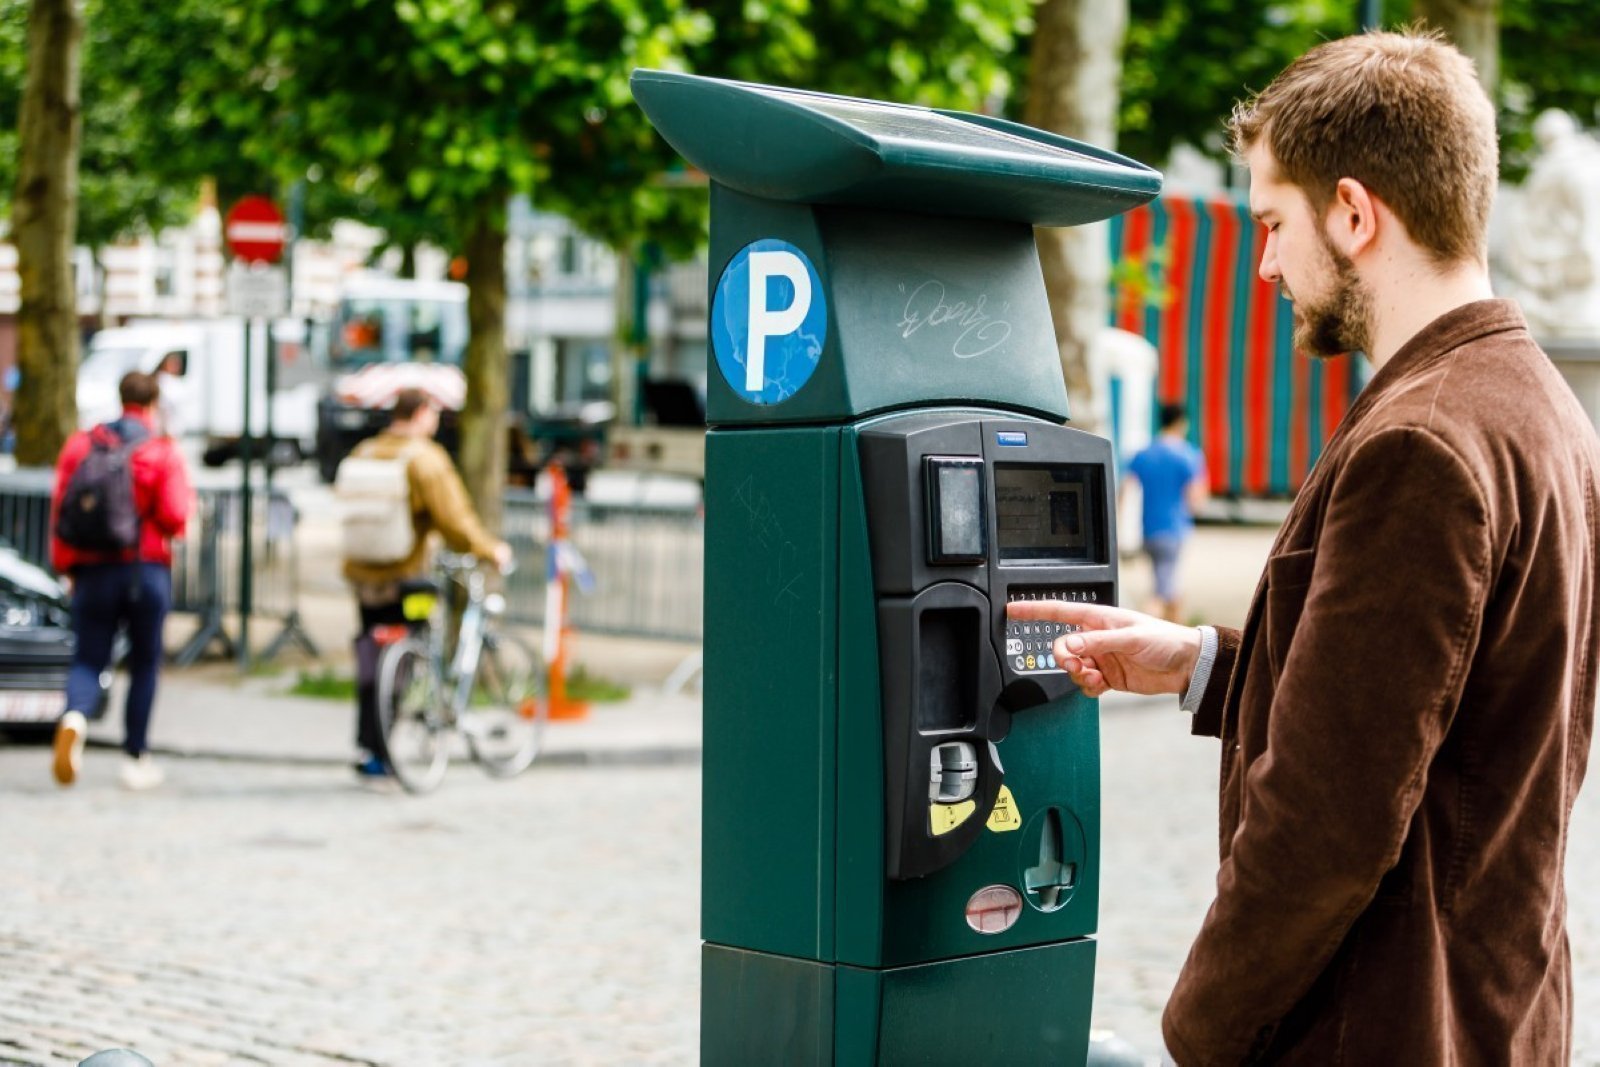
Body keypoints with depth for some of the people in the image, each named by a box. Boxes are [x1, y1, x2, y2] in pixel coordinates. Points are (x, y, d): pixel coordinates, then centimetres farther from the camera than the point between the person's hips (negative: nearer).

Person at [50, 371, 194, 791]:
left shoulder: (80, 444, 4)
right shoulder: (164, 452, -4)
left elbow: (61, 510, 3)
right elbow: (174, 518, -11)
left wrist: (64, 565, 12)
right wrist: (188, 501, 12)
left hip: (93, 569, 2)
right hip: (148, 569, -2)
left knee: (88, 659, 4)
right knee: (144, 663, 10)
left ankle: (74, 717, -28)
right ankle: (136, 758, 12)